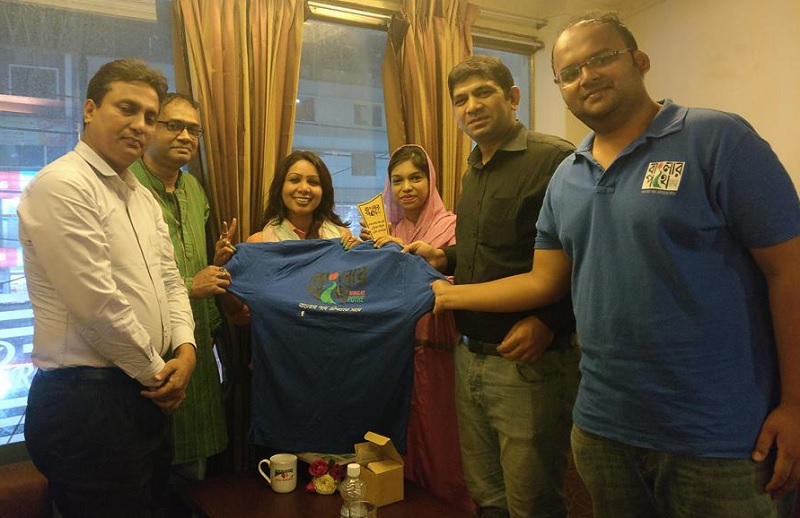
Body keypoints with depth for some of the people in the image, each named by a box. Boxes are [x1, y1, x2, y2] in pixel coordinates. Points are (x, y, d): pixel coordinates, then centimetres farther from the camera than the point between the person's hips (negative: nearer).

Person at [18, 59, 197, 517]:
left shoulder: (142, 196, 13)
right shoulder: (62, 185, -15)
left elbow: (170, 280, 13)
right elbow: (98, 304, -21)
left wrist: (185, 346, -3)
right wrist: (156, 373, -11)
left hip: (146, 393, 9)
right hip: (85, 399, -8)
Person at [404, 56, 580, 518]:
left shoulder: (555, 159, -13)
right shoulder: (474, 173, 15)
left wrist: (548, 321, -26)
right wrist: (444, 259, 9)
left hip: (529, 363, -8)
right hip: (470, 359, 8)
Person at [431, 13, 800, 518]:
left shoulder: (718, 140, -10)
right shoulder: (565, 179, 7)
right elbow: (544, 281, 11)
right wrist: (446, 293, 9)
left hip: (719, 437, -5)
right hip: (604, 425, 6)